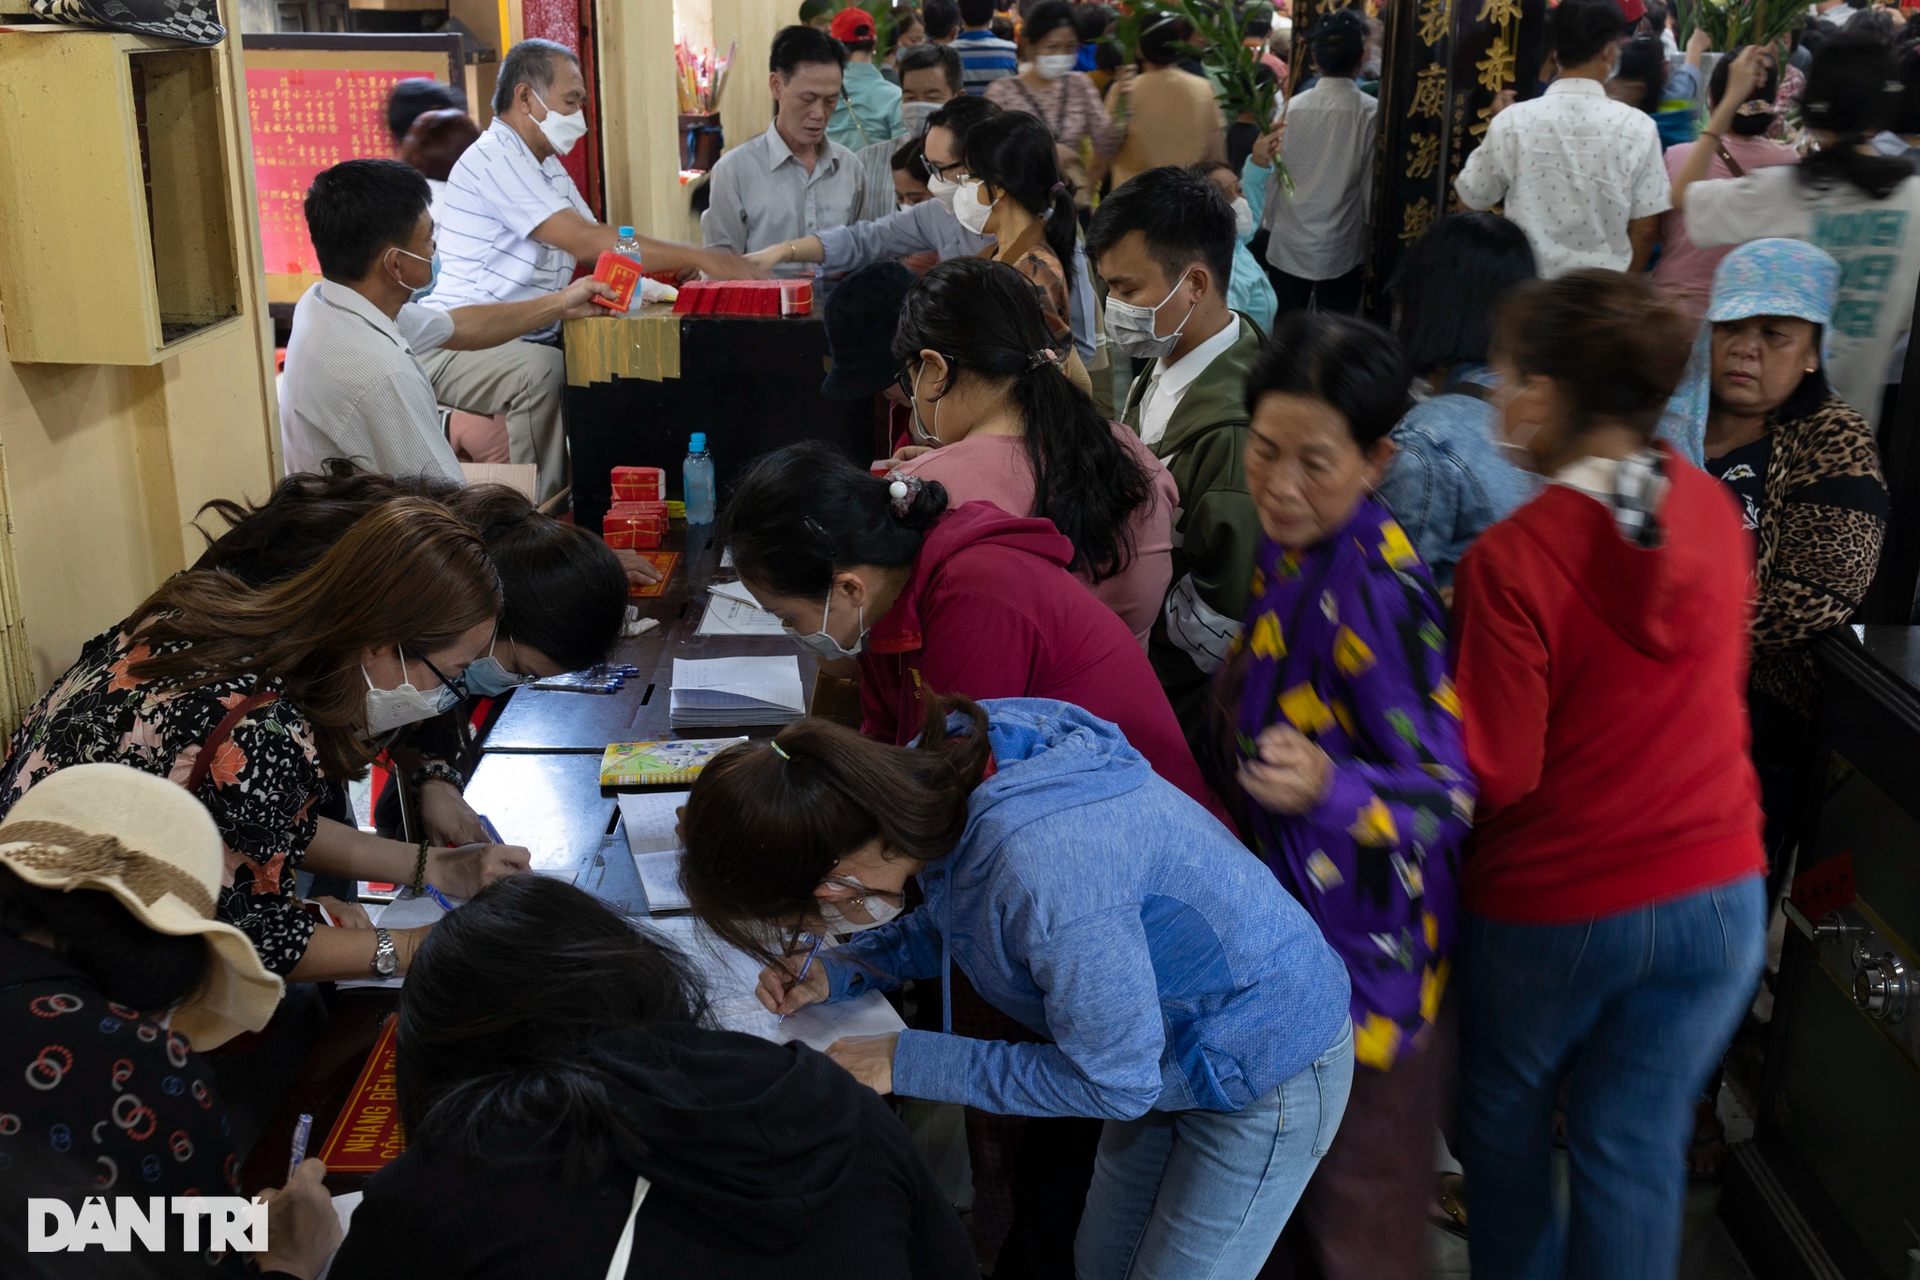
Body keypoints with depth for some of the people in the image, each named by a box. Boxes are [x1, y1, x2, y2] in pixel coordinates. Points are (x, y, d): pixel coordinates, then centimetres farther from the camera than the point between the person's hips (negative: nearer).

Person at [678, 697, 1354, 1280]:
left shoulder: (1044, 876, -42)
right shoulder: (940, 772, -16)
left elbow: (1116, 1082, -26)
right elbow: (956, 922, 7)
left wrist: (910, 1062, -20)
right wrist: (836, 972, -7)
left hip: (1266, 1076, -7)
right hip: (1166, 1049, 8)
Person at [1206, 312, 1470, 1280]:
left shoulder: (1375, 595, -28)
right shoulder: (1292, 558, -2)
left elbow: (1448, 795, -26)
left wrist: (1326, 787, -42)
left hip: (1361, 946, -8)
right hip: (1288, 919, 8)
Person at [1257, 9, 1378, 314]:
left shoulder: (1291, 107, -3)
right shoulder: (1371, 112, -10)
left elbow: (1273, 177, 3)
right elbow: (1373, 185, -5)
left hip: (1288, 246, 2)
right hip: (1342, 251, -2)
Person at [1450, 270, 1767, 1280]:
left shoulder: (1511, 560, -23)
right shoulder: (1713, 508, -4)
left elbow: (1495, 771, -18)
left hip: (1553, 908, -4)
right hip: (1718, 894, 5)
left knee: (1506, 1116, 22)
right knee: (1637, 1147, 16)